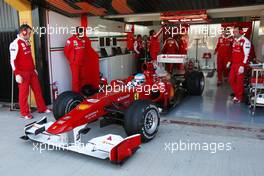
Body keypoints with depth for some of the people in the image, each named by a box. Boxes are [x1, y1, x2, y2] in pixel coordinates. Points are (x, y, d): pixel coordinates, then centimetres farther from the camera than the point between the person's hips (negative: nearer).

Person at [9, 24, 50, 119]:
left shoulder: (27, 42, 12)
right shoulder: (15, 44, -13)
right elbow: (13, 60, -16)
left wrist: (34, 68, 20)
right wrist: (17, 74, -19)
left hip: (31, 71, 8)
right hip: (22, 73, -8)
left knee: (37, 90, 12)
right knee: (24, 93, 2)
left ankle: (42, 108, 24)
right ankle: (25, 113, 15)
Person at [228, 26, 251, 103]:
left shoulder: (245, 41, -12)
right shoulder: (235, 40, 14)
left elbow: (246, 55, -17)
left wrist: (242, 66, -21)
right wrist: (230, 61, 19)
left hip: (240, 64, -8)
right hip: (234, 64, 8)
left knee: (239, 81, 1)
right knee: (231, 80, 11)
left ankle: (239, 97, 15)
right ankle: (237, 94, 29)